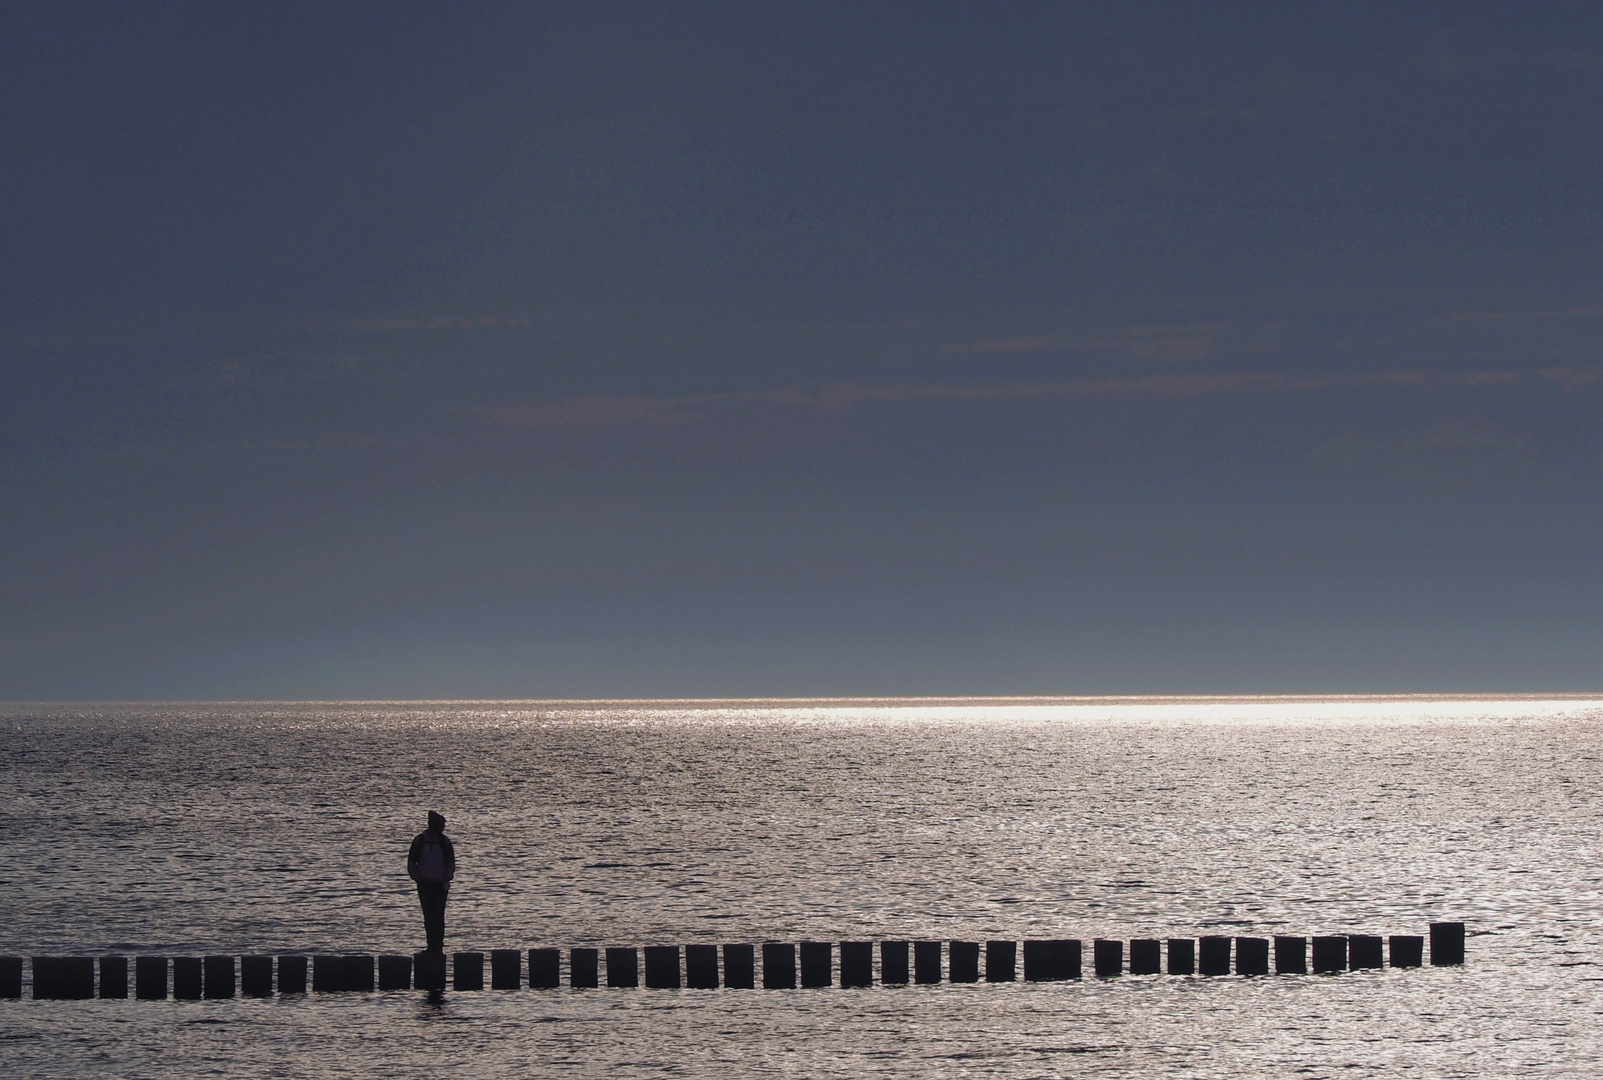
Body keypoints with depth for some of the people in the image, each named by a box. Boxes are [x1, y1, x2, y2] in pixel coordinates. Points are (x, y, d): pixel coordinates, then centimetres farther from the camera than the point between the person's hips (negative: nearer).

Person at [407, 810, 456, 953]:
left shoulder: (444, 841, 0)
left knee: (438, 917, -7)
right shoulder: (419, 841, 0)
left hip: (440, 885, -1)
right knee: (428, 917, 3)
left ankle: (438, 945, -5)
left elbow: (451, 863, 5)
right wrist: (417, 878, -7)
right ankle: (432, 946, 8)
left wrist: (446, 880, -8)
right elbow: (411, 863, 5)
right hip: (424, 885, 1)